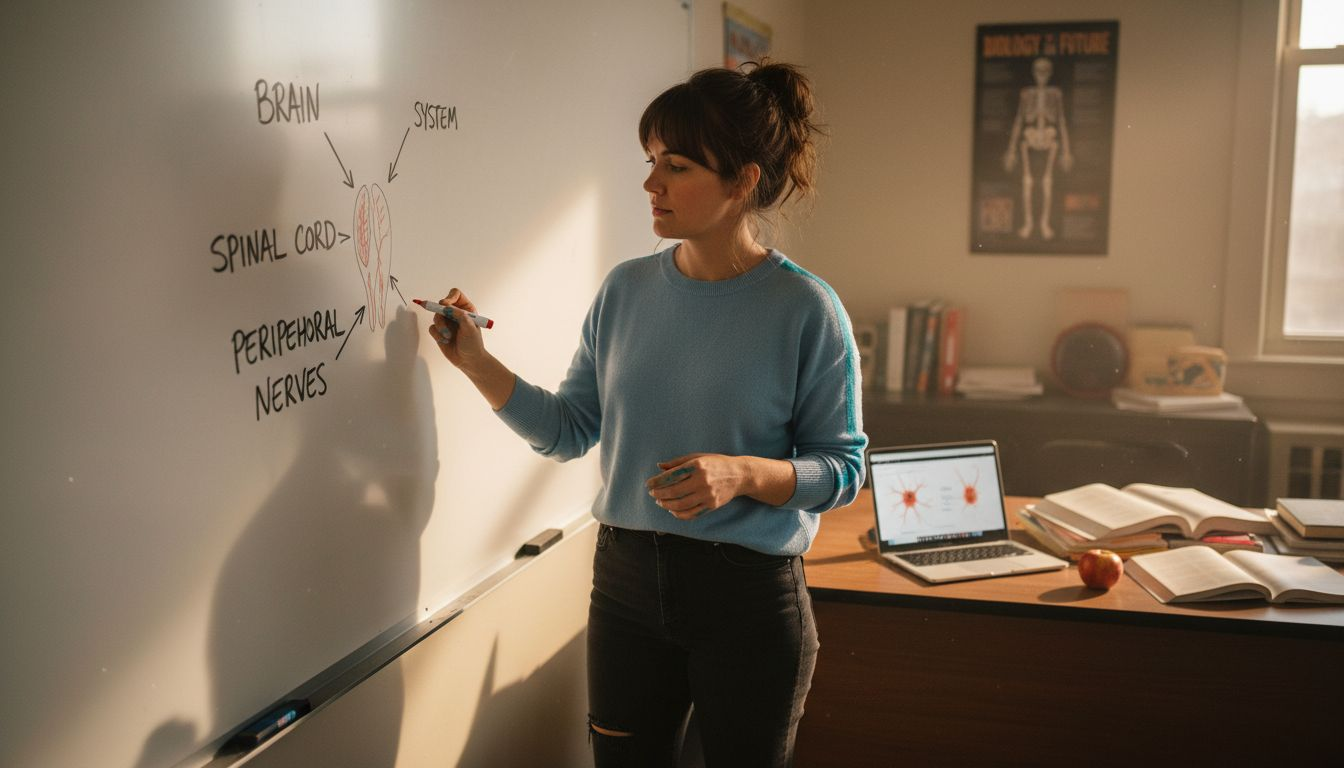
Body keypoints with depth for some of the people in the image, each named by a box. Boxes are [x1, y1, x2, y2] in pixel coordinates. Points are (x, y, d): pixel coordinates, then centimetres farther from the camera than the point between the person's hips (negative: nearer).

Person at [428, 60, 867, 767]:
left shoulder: (805, 309, -13)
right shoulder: (626, 290, 1)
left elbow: (842, 469, -9)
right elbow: (568, 431, 5)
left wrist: (743, 473, -25)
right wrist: (476, 363, -5)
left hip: (750, 594, -4)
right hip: (627, 576, 4)